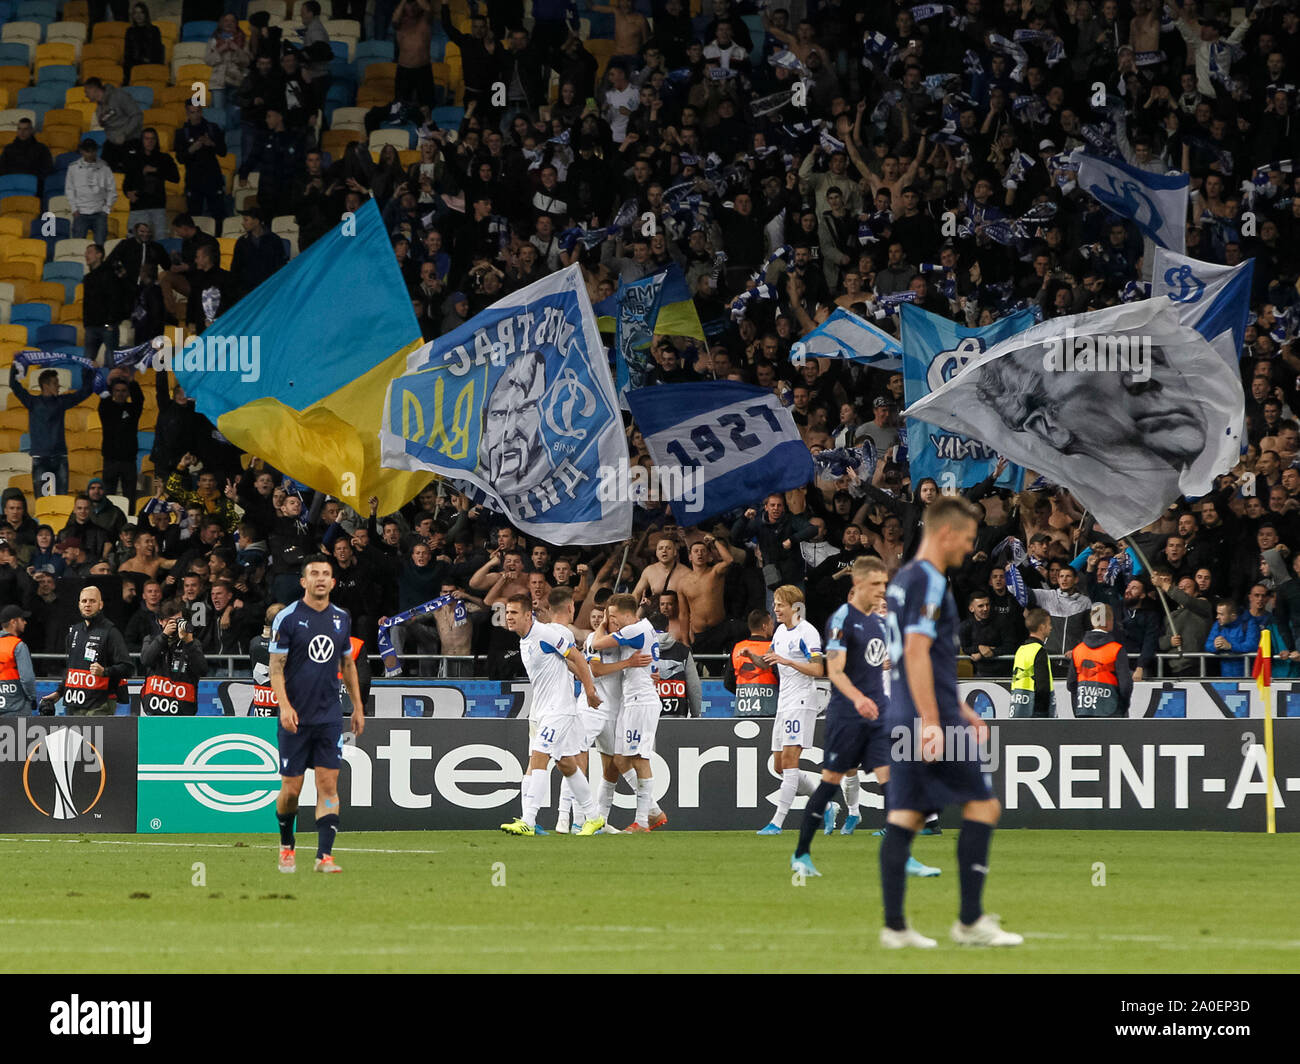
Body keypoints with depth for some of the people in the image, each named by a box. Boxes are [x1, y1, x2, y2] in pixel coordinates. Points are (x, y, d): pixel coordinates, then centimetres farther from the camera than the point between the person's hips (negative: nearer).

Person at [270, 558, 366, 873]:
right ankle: (286, 846, 25)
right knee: (291, 790, 1)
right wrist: (284, 706, -20)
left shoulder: (342, 619, 8)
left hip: (330, 716, 3)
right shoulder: (287, 618, -5)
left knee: (328, 785, -6)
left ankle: (324, 855, -8)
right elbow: (276, 667, -7)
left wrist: (357, 707, 17)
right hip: (296, 718, -3)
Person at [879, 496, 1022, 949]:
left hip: (903, 723, 9)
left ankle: (894, 925, 4)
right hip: (933, 721, -9)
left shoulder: (903, 580, 18)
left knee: (905, 815, 6)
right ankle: (970, 921, -1)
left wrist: (961, 711, 30)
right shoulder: (929, 582, -12)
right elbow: (916, 653, -20)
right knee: (982, 806, -2)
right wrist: (932, 723, -23)